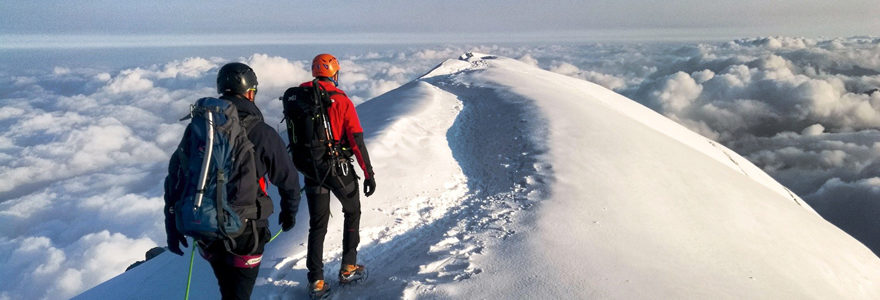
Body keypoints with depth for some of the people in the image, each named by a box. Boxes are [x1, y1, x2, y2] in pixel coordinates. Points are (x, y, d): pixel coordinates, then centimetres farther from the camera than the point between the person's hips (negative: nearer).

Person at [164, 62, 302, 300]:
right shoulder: (261, 133, -12)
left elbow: (174, 177, 2)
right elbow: (287, 179, -2)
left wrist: (172, 227, 11)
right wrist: (289, 211, 17)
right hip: (245, 232, -4)